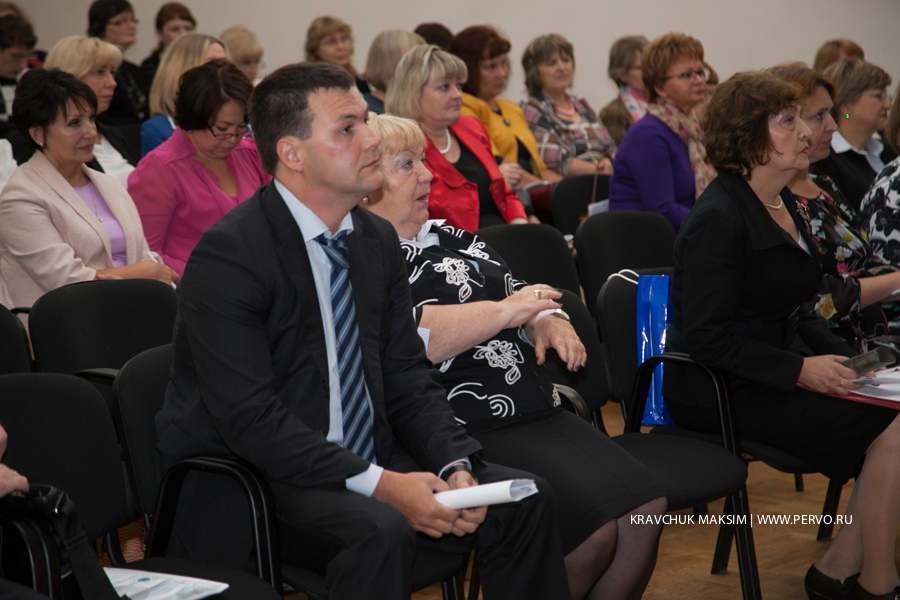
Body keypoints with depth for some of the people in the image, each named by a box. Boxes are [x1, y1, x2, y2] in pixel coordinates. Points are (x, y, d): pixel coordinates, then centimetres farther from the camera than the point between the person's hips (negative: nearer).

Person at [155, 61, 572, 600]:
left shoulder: (378, 240, 8)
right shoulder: (229, 254, -17)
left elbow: (408, 376, 9)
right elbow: (250, 418, -23)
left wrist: (455, 466, -10)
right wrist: (379, 484, -27)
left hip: (368, 461, 8)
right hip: (249, 483, -7)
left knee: (527, 498, -6)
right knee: (378, 531, -35)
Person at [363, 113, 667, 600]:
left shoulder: (447, 237, 22)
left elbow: (519, 295, 27)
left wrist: (548, 322, 3)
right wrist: (505, 311, -12)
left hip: (539, 410, 8)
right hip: (467, 427, -8)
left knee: (645, 511, -9)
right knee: (594, 528, -22)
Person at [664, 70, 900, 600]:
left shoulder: (785, 205, 13)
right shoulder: (719, 219, -15)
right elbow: (705, 336, -20)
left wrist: (844, 359, 4)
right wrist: (800, 371, -22)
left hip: (780, 368, 9)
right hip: (722, 391, -9)